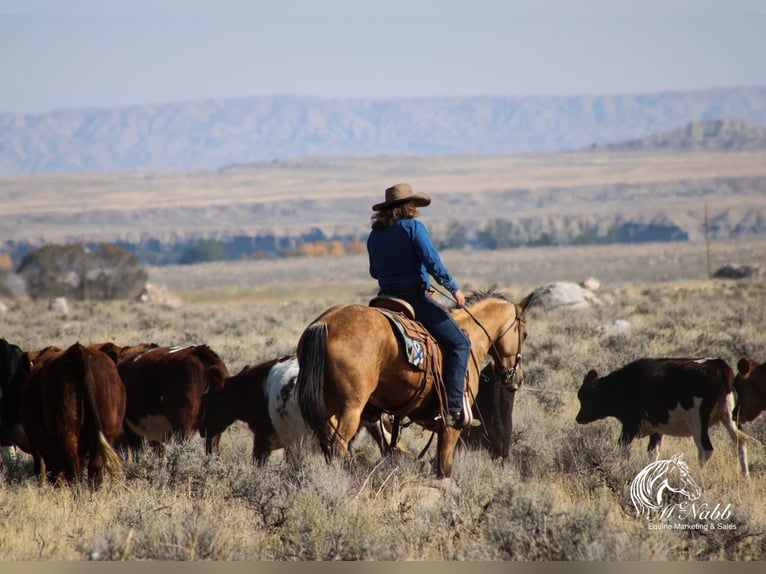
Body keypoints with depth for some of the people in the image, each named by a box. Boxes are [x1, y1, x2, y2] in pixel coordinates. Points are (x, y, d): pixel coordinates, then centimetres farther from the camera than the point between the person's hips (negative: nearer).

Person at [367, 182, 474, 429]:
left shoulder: (374, 235, 10)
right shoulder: (413, 227, -10)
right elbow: (433, 263, -17)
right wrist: (454, 289, -6)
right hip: (415, 298, -7)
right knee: (459, 343, 0)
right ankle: (453, 409, -12)